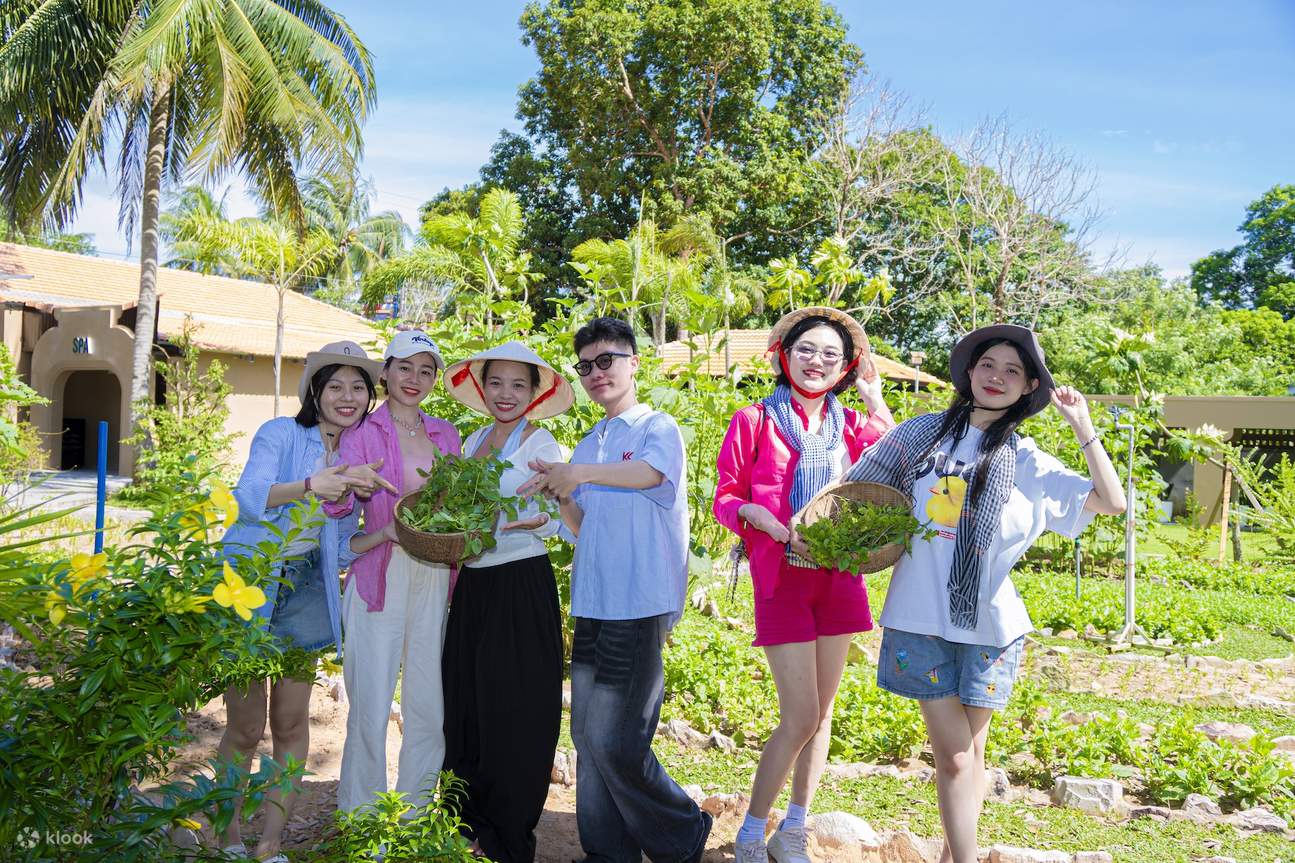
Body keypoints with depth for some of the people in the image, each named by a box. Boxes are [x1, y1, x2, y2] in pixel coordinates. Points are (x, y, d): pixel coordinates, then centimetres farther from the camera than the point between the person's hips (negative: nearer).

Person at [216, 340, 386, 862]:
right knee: (246, 727, 0)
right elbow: (249, 496, -26)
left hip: (306, 587, 5)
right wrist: (309, 486, -42)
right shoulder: (281, 434, -7)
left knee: (291, 722, 5)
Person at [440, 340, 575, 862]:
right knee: (466, 705, 11)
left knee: (514, 711, -1)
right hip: (472, 586, 6)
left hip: (522, 587, -6)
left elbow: (554, 520, -12)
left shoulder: (541, 445, -6)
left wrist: (527, 520, -30)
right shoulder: (474, 441, 13)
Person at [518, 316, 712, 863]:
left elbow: (649, 472, -23)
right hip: (592, 605, 7)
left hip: (639, 606, -7)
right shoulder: (587, 446, 19)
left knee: (614, 742, -7)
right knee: (588, 736, 8)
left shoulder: (658, 427, -1)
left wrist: (581, 473, -35)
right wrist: (558, 495, -2)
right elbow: (579, 529, 17)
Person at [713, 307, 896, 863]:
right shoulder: (755, 422, -2)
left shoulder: (850, 427, 9)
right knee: (801, 718, -7)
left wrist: (875, 401, -3)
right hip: (781, 577, -5)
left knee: (821, 712, 10)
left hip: (838, 577, 5)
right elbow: (725, 498, 0)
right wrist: (755, 515, -21)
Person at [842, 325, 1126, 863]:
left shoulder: (1027, 462, 5)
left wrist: (1081, 424, -4)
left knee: (969, 750, 10)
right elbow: (864, 492, 16)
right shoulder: (924, 433, 6)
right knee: (953, 754, -3)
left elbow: (1111, 502, -2)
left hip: (988, 620, 1)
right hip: (920, 617, -1)